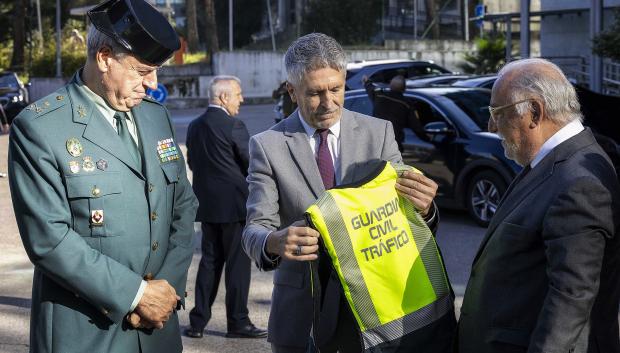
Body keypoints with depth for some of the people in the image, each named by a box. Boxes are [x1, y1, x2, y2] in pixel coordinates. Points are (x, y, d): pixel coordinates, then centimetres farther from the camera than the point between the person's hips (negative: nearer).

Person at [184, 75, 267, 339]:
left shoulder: (194, 127, 7)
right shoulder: (234, 127, -15)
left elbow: (192, 163, 13)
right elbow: (251, 163, -10)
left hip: (206, 205, 7)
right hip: (233, 203, -7)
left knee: (209, 261, 14)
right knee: (237, 263, 2)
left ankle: (198, 322, 15)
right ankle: (238, 322, 8)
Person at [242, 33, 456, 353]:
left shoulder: (379, 133, -2)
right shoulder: (267, 146, -5)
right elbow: (255, 230, -10)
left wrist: (423, 209, -28)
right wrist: (275, 242, -34)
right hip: (302, 312, -1)